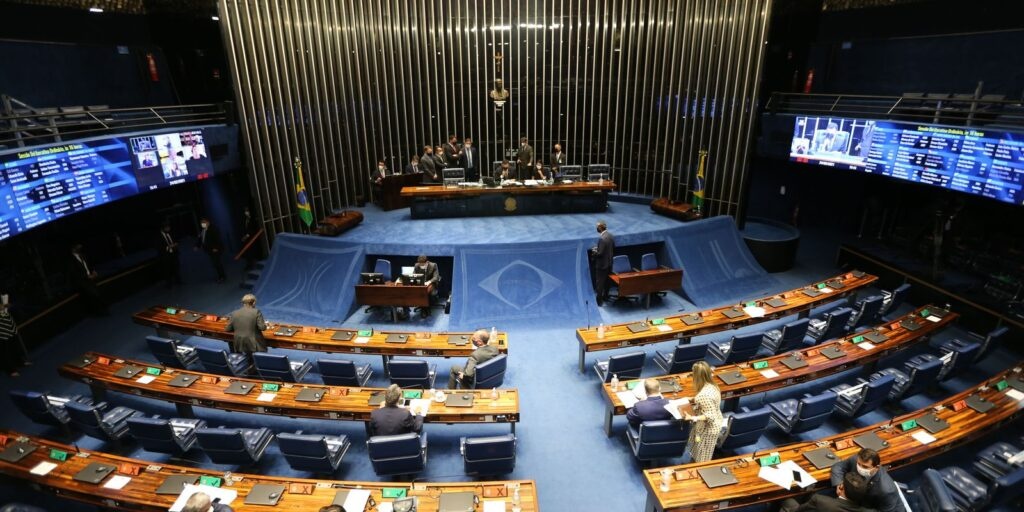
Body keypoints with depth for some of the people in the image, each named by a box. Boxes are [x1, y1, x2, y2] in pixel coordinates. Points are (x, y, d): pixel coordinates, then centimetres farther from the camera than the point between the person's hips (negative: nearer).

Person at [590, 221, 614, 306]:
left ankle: (599, 301, 10)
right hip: (609, 262, 9)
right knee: (606, 280, 22)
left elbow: (600, 253, -27)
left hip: (602, 264, -9)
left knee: (599, 283, 3)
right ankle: (605, 296, 36)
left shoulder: (602, 239, -28)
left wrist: (594, 252, -6)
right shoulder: (610, 235, 0)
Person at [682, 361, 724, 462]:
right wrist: (692, 400, 9)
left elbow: (710, 416, -31)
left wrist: (692, 418, -33)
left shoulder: (704, 394, -36)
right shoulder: (711, 385, -7)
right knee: (699, 451, 30)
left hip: (708, 428, -9)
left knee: (702, 458, 16)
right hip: (714, 424, 9)